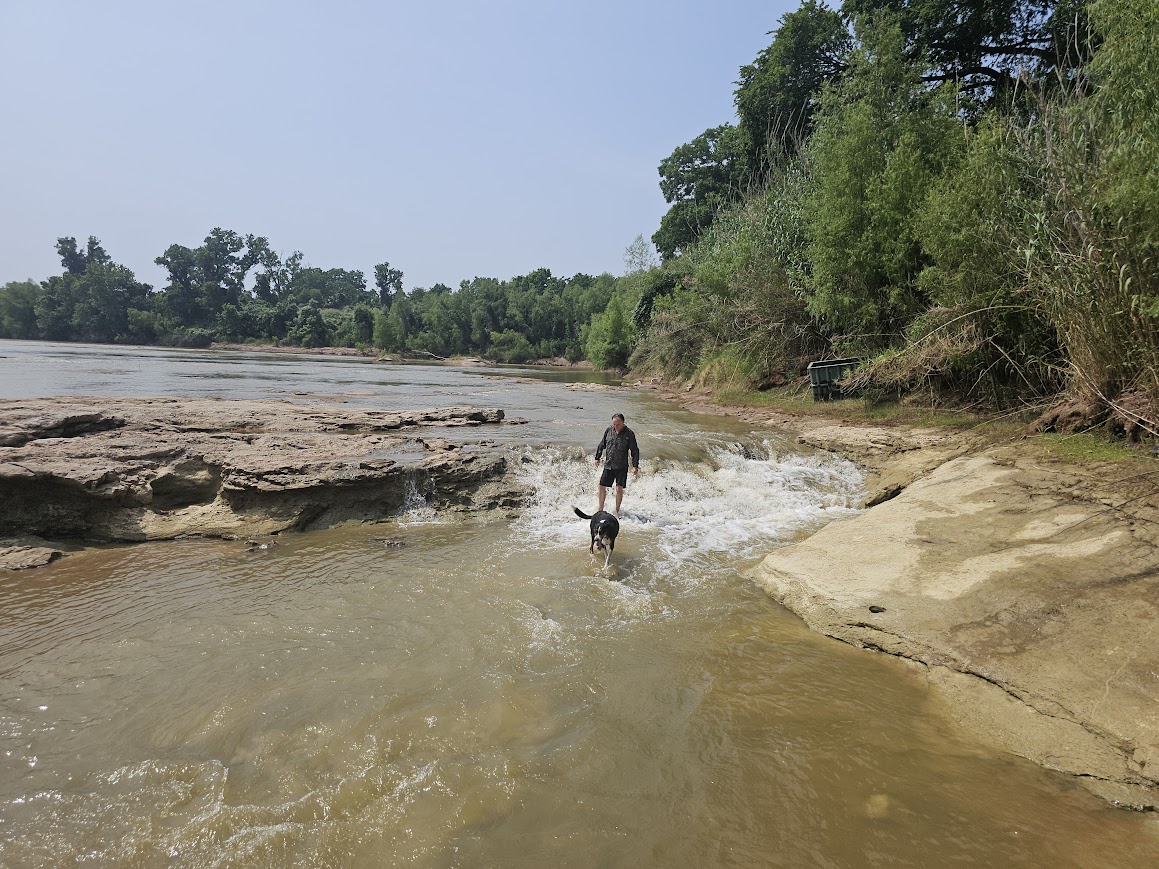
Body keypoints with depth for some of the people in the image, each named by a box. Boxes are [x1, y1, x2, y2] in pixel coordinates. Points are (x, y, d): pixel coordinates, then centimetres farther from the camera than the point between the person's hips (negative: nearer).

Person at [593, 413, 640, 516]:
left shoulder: (629, 434, -7)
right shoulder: (608, 430, 2)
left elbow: (634, 451, -5)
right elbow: (602, 445, 15)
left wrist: (635, 466, -11)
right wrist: (597, 458, 18)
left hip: (621, 466, -3)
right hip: (608, 465, 4)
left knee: (619, 488, -7)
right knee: (602, 486, 3)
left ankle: (617, 511, 9)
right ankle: (600, 509, 17)